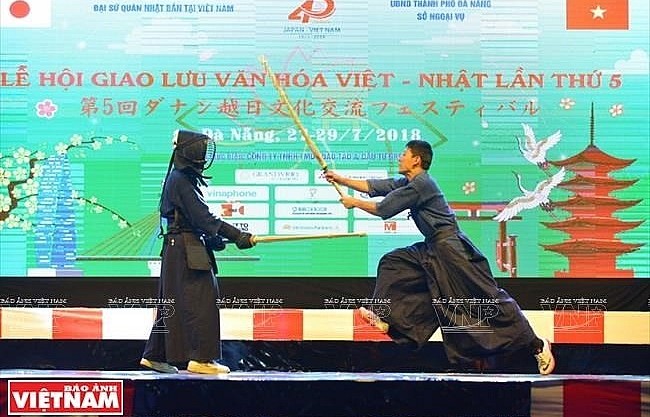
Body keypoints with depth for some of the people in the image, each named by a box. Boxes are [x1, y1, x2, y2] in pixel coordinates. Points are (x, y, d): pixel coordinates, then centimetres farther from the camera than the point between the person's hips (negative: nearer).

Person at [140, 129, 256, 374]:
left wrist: (214, 238, 5)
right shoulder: (180, 181, -14)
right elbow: (203, 218, -20)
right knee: (200, 301, -10)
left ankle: (154, 355, 19)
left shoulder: (185, 179, 17)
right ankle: (201, 358, -10)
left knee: (172, 303, 13)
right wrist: (238, 236, -22)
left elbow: (198, 217, 20)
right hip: (185, 250, -10)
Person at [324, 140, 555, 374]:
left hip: (451, 247, -10)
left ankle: (536, 345, -10)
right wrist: (341, 180, 18)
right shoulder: (408, 183, 15)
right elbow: (374, 187, 19)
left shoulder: (421, 184, -14)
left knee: (486, 298, -11)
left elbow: (384, 209, -12)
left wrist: (355, 203, 2)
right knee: (393, 262, 11)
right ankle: (385, 317, 10)